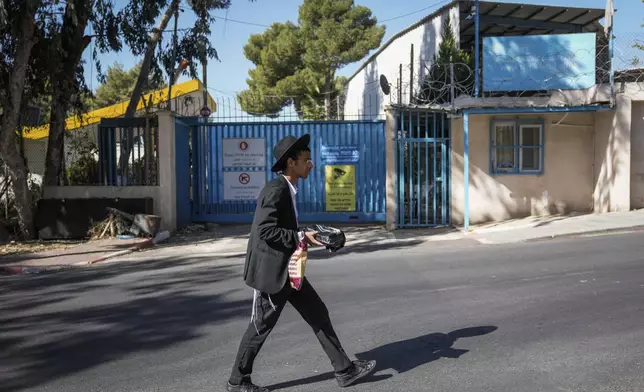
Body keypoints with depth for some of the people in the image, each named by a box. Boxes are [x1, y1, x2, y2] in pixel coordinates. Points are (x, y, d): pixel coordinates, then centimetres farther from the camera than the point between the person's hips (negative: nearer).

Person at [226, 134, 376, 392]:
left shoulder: (287, 190, 11)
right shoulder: (276, 190, -19)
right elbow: (265, 230, -26)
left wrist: (304, 237, 6)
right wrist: (301, 237, -22)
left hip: (287, 270, 10)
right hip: (272, 271, -10)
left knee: (318, 315, 10)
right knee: (261, 327, 5)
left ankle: (344, 370, 19)